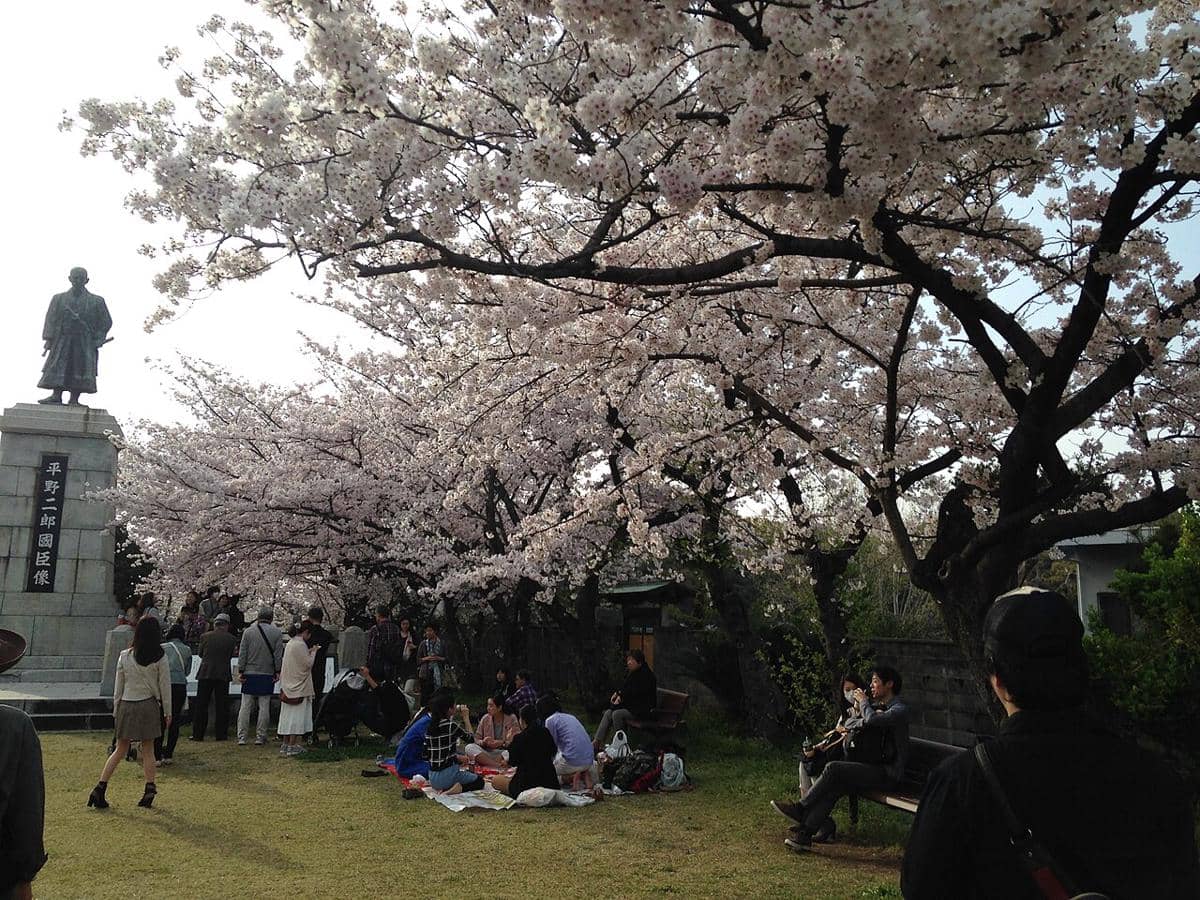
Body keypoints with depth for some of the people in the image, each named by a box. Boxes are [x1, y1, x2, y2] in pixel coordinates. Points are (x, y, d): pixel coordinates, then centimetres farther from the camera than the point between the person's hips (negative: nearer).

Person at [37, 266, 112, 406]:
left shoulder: (96, 301, 8)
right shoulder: (59, 299, 13)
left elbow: (106, 322, 6)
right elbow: (51, 320, 8)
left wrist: (97, 341, -5)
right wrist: (48, 339, -3)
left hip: (85, 343, -2)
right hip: (62, 341, 2)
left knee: (81, 368, -7)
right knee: (57, 368, -6)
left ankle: (74, 399, -6)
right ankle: (56, 396, -8)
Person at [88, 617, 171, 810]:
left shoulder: (125, 656, 0)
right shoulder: (160, 658, -7)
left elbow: (118, 686, 4)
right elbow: (164, 686, -3)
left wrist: (116, 708, 14)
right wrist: (167, 711, 5)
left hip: (126, 705, 2)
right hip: (149, 705, -2)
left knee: (120, 749, 13)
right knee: (148, 750, 8)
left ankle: (100, 788, 6)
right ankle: (150, 790, 6)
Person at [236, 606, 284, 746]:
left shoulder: (248, 632, 1)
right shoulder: (277, 633, -2)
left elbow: (242, 654, 1)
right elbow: (278, 655, -3)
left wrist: (240, 671, 5)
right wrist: (277, 672, 1)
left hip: (249, 674, 1)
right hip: (267, 675, -1)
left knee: (245, 707, 5)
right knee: (264, 707, 4)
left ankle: (242, 737, 6)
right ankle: (260, 737, 6)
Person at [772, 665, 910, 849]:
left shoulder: (899, 710, -10)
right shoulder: (879, 707, 18)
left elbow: (872, 720, -30)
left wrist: (863, 701, -9)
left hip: (889, 773, -8)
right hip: (876, 767, 8)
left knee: (833, 769, -22)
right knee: (834, 787, -16)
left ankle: (801, 809, -12)